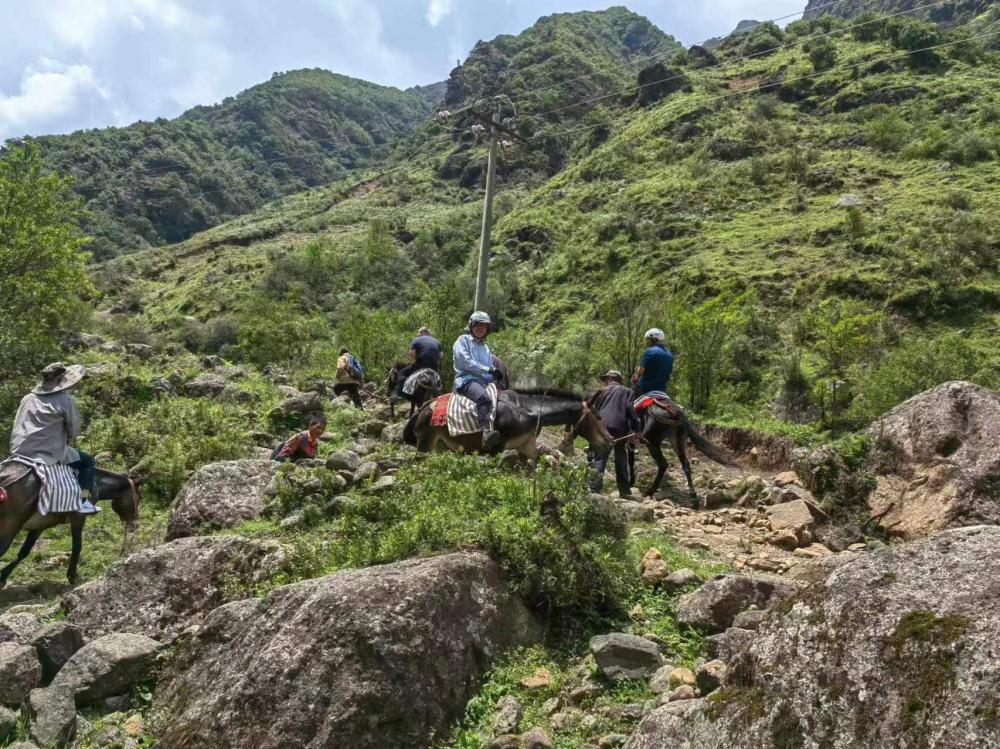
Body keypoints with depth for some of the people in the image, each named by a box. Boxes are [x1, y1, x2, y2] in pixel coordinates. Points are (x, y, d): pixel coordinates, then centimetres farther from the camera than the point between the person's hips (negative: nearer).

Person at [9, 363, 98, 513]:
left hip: (18, 454, 6)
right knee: (88, 461, 12)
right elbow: (74, 430, -3)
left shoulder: (27, 398, 12)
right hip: (49, 455, -6)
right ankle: (85, 500, 0)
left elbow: (18, 426, 18)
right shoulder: (66, 400, -7)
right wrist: (68, 440, 18)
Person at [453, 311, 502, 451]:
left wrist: (494, 377, 1)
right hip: (466, 379, -8)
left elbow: (490, 372, 26)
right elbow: (465, 362, -9)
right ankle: (487, 433, -58)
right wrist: (488, 369, -13)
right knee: (484, 398, -39)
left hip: (485, 382, 8)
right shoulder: (463, 340, 8)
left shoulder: (485, 348, 29)